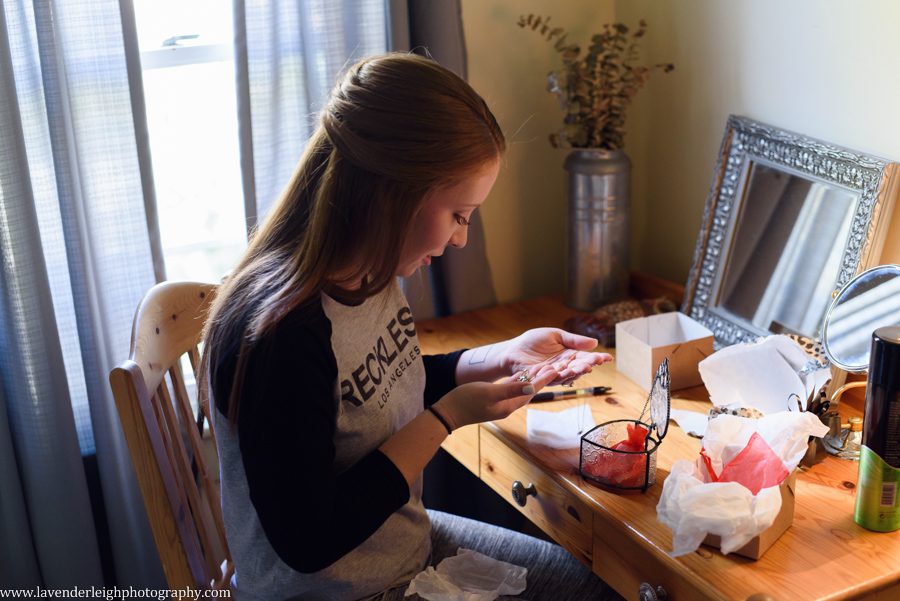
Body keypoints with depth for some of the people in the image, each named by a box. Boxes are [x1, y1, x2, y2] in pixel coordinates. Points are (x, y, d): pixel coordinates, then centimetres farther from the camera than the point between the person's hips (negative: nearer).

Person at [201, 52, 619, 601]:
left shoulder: (371, 275, -8)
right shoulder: (283, 336, -33)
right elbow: (308, 543, -26)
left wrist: (502, 358, -4)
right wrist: (447, 418, -24)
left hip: (406, 543, 8)